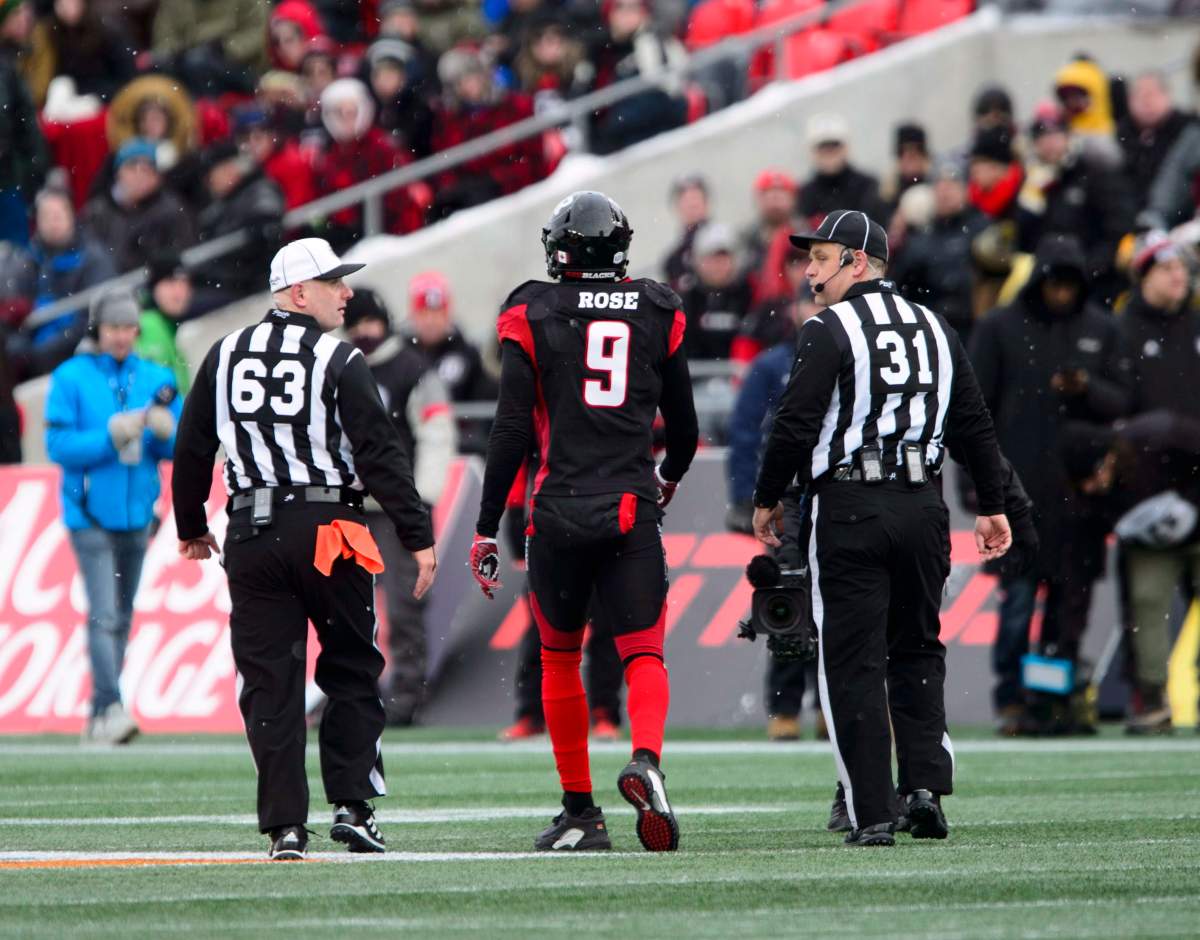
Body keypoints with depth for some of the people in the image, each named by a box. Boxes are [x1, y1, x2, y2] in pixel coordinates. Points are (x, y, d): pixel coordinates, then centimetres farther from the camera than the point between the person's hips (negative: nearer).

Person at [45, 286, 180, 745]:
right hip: (90, 514, -5)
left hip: (136, 513, 5)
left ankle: (99, 717, 14)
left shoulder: (156, 379, 9)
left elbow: (183, 446, 8)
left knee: (122, 617, 7)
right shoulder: (71, 378, -3)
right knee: (103, 615, -14)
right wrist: (113, 435, -18)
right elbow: (58, 445, -8)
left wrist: (165, 430, -13)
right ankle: (110, 709, -20)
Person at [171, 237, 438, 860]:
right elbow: (381, 455, -10)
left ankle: (284, 826, 0)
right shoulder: (339, 361, -6)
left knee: (270, 682, 4)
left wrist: (191, 528, 27)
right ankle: (351, 804, 4)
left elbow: (192, 450, 13)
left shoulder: (225, 356, 8)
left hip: (251, 534, 4)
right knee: (351, 671, 10)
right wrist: (419, 538, -7)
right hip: (327, 528, -4)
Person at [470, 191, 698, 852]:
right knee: (644, 654, 1)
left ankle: (580, 812, 15)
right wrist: (670, 477, 39)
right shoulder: (656, 312, 7)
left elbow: (512, 432, -6)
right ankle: (646, 760, -29)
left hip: (560, 511, -1)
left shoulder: (533, 315, -1)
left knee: (560, 658, 14)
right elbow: (683, 424, 17)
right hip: (632, 510, 1)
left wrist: (486, 530, -1)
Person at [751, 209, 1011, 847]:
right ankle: (925, 786, 2)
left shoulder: (830, 331, -7)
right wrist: (991, 505, 20)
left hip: (848, 510, -5)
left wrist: (767, 499, 2)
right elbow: (975, 425, 14)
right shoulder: (934, 328, 12)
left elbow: (796, 425, -10)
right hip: (921, 506, 5)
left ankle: (872, 814, -5)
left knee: (853, 662, -1)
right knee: (917, 651, 17)